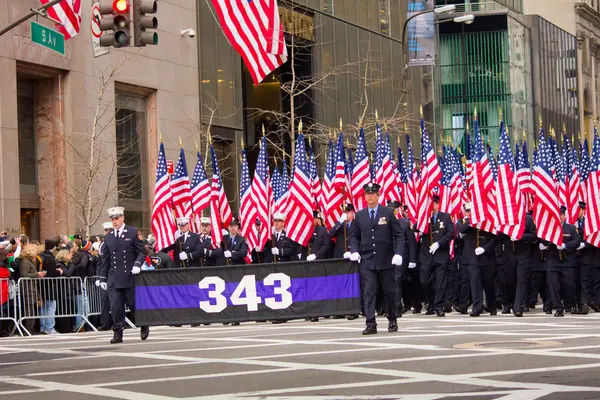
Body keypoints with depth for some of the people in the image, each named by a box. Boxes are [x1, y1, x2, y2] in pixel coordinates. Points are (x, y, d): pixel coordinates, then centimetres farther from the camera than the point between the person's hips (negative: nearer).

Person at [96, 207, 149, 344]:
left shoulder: (133, 233, 1)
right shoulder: (108, 237, 12)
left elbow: (142, 251, 1)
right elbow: (105, 259, 14)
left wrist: (137, 264, -17)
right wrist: (103, 278, 12)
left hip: (130, 276, -3)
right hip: (114, 279, 3)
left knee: (134, 304, 5)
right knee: (115, 307, -5)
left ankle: (144, 327, 27)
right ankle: (118, 333, 0)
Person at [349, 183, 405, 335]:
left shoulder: (388, 213, 0)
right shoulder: (360, 215, 7)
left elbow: (399, 235, -1)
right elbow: (354, 236, 15)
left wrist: (398, 253, -12)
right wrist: (354, 251, -3)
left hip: (386, 260, -1)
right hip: (367, 261, 1)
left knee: (389, 291, 9)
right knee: (369, 291, -6)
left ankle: (392, 320, 25)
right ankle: (370, 324, -9)